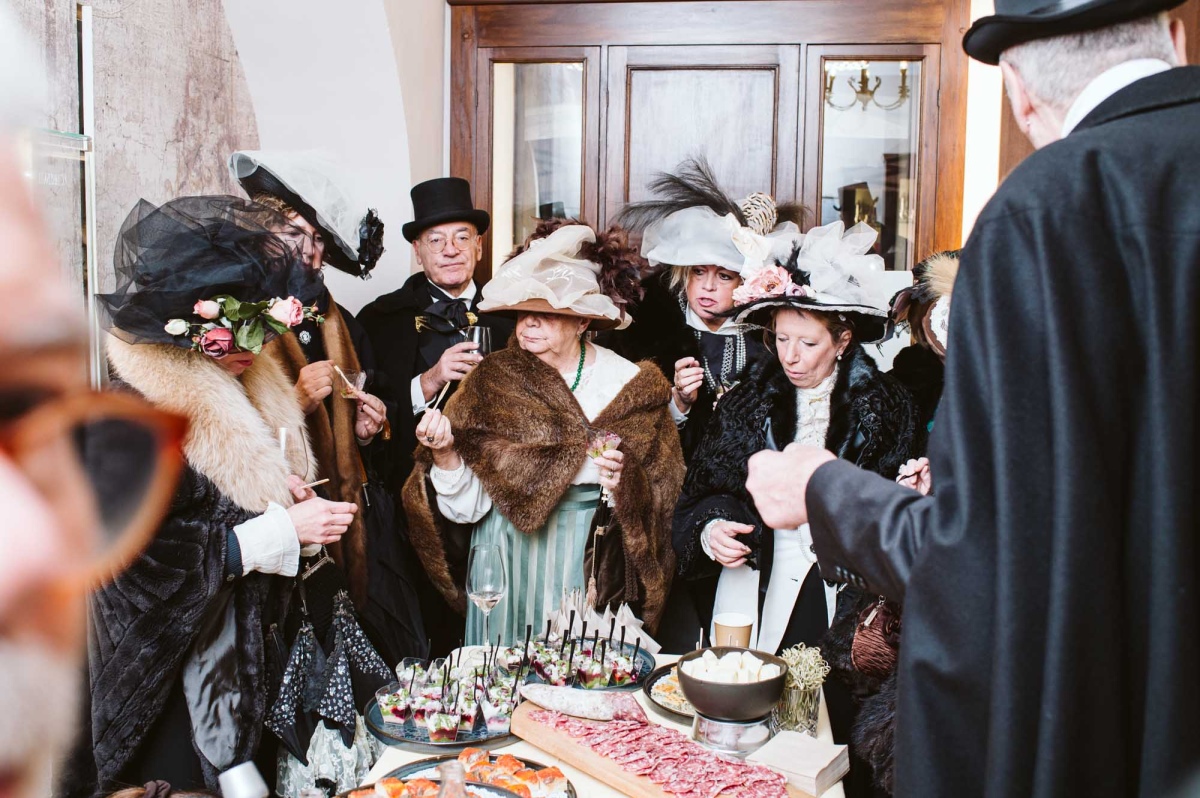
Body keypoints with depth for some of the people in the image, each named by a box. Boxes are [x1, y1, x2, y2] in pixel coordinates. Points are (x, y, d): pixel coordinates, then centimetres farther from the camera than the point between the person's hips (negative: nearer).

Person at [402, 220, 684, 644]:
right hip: (509, 559, 1)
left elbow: (660, 502, -1)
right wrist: (445, 454, -18)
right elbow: (466, 507, -2)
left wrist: (624, 483, -19)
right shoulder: (492, 379, 1)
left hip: (591, 563, -1)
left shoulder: (628, 383, -1)